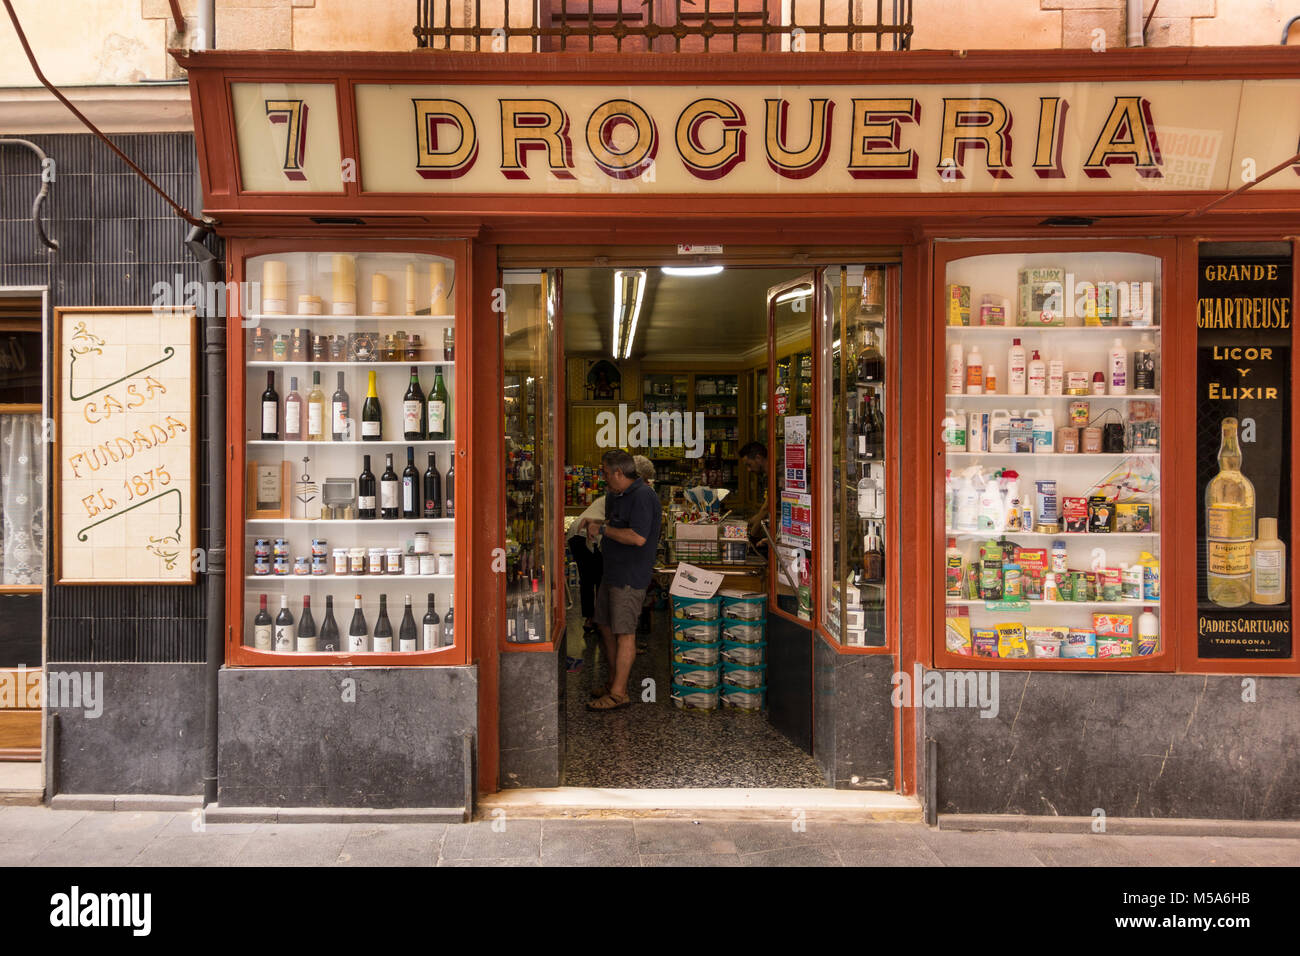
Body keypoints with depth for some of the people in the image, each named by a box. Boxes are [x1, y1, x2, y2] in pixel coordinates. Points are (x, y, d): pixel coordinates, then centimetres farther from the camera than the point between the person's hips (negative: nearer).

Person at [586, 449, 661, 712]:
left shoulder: (643, 496, -18)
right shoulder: (613, 495, 13)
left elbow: (638, 537, -26)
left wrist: (603, 529, -18)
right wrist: (595, 526, 10)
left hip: (631, 575, -10)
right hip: (612, 571, 10)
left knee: (624, 632, -5)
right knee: (605, 626, 15)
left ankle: (619, 693, 2)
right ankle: (614, 681, 27)